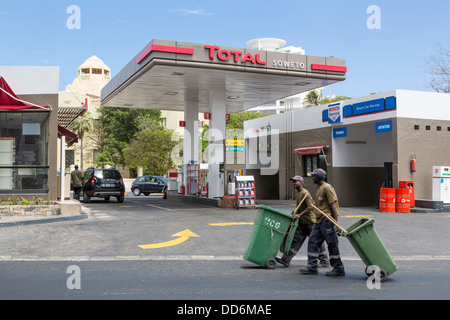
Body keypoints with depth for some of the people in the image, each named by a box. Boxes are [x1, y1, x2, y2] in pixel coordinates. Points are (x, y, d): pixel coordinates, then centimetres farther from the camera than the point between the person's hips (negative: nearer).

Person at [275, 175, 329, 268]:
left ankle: (324, 261, 14)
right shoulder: (298, 193, 13)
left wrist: (299, 215, -27)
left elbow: (310, 207, -23)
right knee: (295, 240, 4)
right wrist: (295, 212, 11)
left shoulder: (305, 193, -16)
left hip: (310, 222, -9)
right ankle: (286, 260, 3)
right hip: (302, 223, 9)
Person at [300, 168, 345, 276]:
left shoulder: (327, 188, -12)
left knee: (332, 244, -3)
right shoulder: (319, 189, 19)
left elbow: (333, 205, -17)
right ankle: (312, 267, 11)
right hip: (319, 220, 10)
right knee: (313, 242, 6)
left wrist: (336, 222, -22)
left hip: (327, 219, -10)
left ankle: (338, 269, 5)